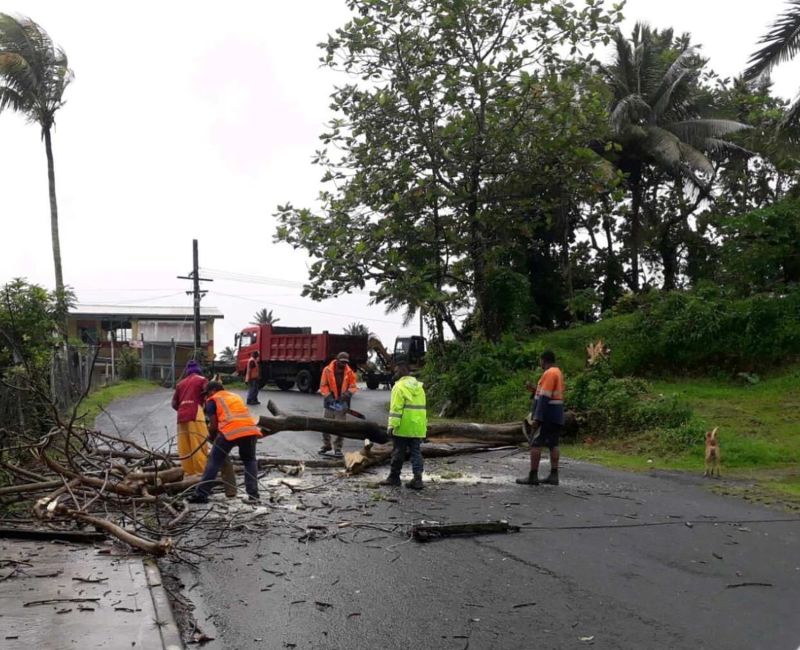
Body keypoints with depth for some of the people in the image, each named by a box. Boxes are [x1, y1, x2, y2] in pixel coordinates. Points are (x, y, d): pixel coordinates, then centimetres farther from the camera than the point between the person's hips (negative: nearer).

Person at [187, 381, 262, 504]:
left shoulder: (212, 400, 16)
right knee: (250, 461, 22)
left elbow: (213, 425, 11)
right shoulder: (236, 396, 32)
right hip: (251, 429, 4)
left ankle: (200, 494, 9)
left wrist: (213, 438, 30)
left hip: (230, 431, -4)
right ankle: (253, 494, 11)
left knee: (214, 462, 9)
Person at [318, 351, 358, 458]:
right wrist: (329, 397, -16)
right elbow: (323, 386, -6)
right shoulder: (328, 370, -7)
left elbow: (353, 386, 3)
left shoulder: (349, 372, -2)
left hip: (342, 403, 0)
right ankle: (326, 445, 26)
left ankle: (337, 448, 6)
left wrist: (348, 393, -16)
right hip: (330, 402, 0)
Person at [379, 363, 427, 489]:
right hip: (418, 428, 6)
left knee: (398, 452, 5)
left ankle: (394, 478, 15)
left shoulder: (399, 387, -10)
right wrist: (424, 427, 22)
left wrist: (392, 425, -17)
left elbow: (396, 409, -17)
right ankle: (418, 479, -1)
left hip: (403, 428, -6)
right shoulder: (419, 387, 14)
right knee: (416, 452, 7)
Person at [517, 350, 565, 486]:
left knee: (535, 443, -5)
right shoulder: (558, 373, 16)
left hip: (546, 415, -9)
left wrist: (537, 418, -22)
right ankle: (553, 475, 7)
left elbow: (544, 398, -21)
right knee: (553, 444, 8)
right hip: (556, 416, 10)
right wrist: (534, 389, 16)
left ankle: (533, 476, -6)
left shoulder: (549, 374, -15)